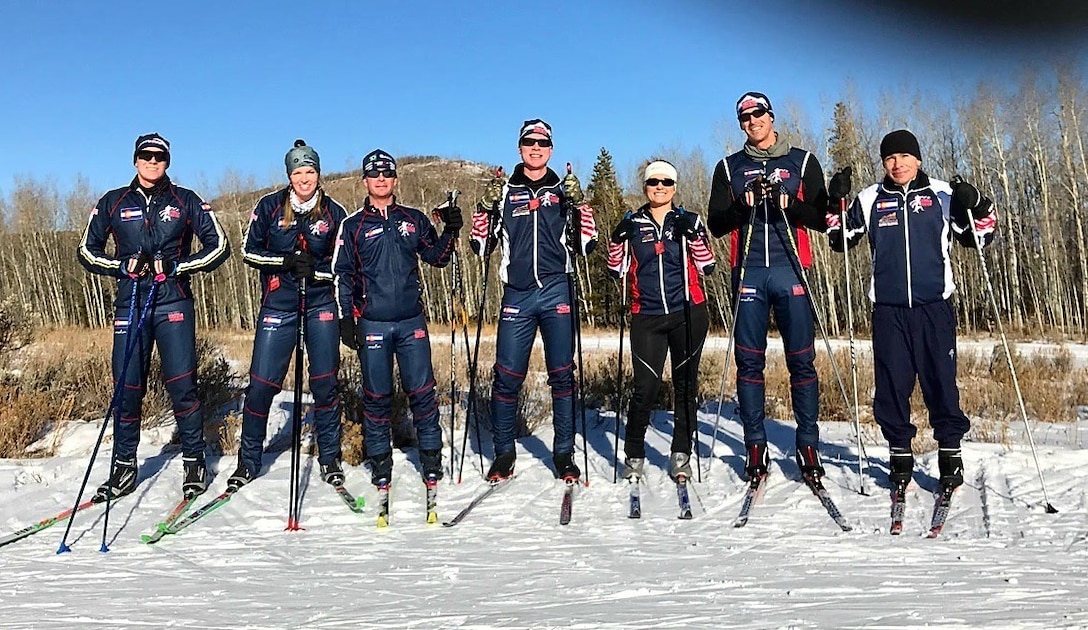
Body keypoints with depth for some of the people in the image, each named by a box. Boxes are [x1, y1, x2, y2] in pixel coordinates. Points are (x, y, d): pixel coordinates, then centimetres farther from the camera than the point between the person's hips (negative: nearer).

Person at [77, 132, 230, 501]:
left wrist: (175, 266, -8)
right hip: (130, 303, 2)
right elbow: (87, 250, 14)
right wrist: (123, 265, -5)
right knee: (126, 387, 2)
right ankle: (124, 468, 14)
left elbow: (219, 246, 4)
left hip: (174, 303, -2)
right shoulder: (113, 203, 12)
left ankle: (194, 462, 4)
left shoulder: (186, 201, 7)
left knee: (181, 385, -8)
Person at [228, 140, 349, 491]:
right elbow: (249, 251, 1)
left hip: (321, 305, 1)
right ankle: (248, 462, 14)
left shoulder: (334, 213, 1)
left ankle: (329, 458, 18)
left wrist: (314, 269, -15)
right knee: (261, 383, -2)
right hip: (277, 306, 0)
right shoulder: (270, 206, 0)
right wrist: (286, 260, -15)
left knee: (325, 383, 2)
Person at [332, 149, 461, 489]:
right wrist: (346, 320, -1)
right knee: (377, 395, 4)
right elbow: (342, 275, 5)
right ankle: (380, 462, 16)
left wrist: (450, 232, -4)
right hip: (372, 323, -1)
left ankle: (431, 457, 12)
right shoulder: (353, 225, 5)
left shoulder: (413, 219, 10)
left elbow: (437, 257, 14)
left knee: (422, 391, 1)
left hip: (411, 321, 1)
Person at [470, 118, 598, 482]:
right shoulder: (504, 192, 12)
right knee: (507, 376, -1)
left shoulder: (564, 190, 12)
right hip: (517, 295, 0)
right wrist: (486, 208, -6)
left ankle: (564, 454, 11)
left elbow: (584, 246, 5)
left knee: (562, 375, 2)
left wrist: (579, 205, -7)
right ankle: (504, 452, 13)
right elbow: (482, 246, 8)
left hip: (557, 292, 0)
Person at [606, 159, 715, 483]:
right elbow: (617, 270, 7)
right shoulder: (632, 224, 10)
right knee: (645, 386, -7)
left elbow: (707, 267, -1)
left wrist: (693, 235, -15)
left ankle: (681, 454, 16)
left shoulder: (689, 221, 7)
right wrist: (620, 239, -8)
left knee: (685, 383, 6)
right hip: (647, 317, 0)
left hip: (688, 313, 1)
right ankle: (634, 455, 7)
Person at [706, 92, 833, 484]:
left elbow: (822, 218, 6)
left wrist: (789, 205, -12)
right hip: (748, 272, 1)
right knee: (749, 361, 1)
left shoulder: (802, 162, 12)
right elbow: (715, 225, 8)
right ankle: (755, 445, 8)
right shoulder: (729, 168, 15)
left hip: (790, 271, -1)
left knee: (801, 360, -2)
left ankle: (808, 445, 5)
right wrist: (742, 205, -11)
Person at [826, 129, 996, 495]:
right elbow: (841, 241, 14)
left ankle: (950, 451, 14)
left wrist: (977, 208, -5)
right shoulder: (871, 199, 10)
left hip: (934, 305, -1)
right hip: (888, 308, 1)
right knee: (891, 384, 3)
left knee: (941, 380, 0)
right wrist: (836, 205, 0)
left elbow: (977, 238, 14)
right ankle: (900, 452, 16)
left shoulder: (942, 195, 8)